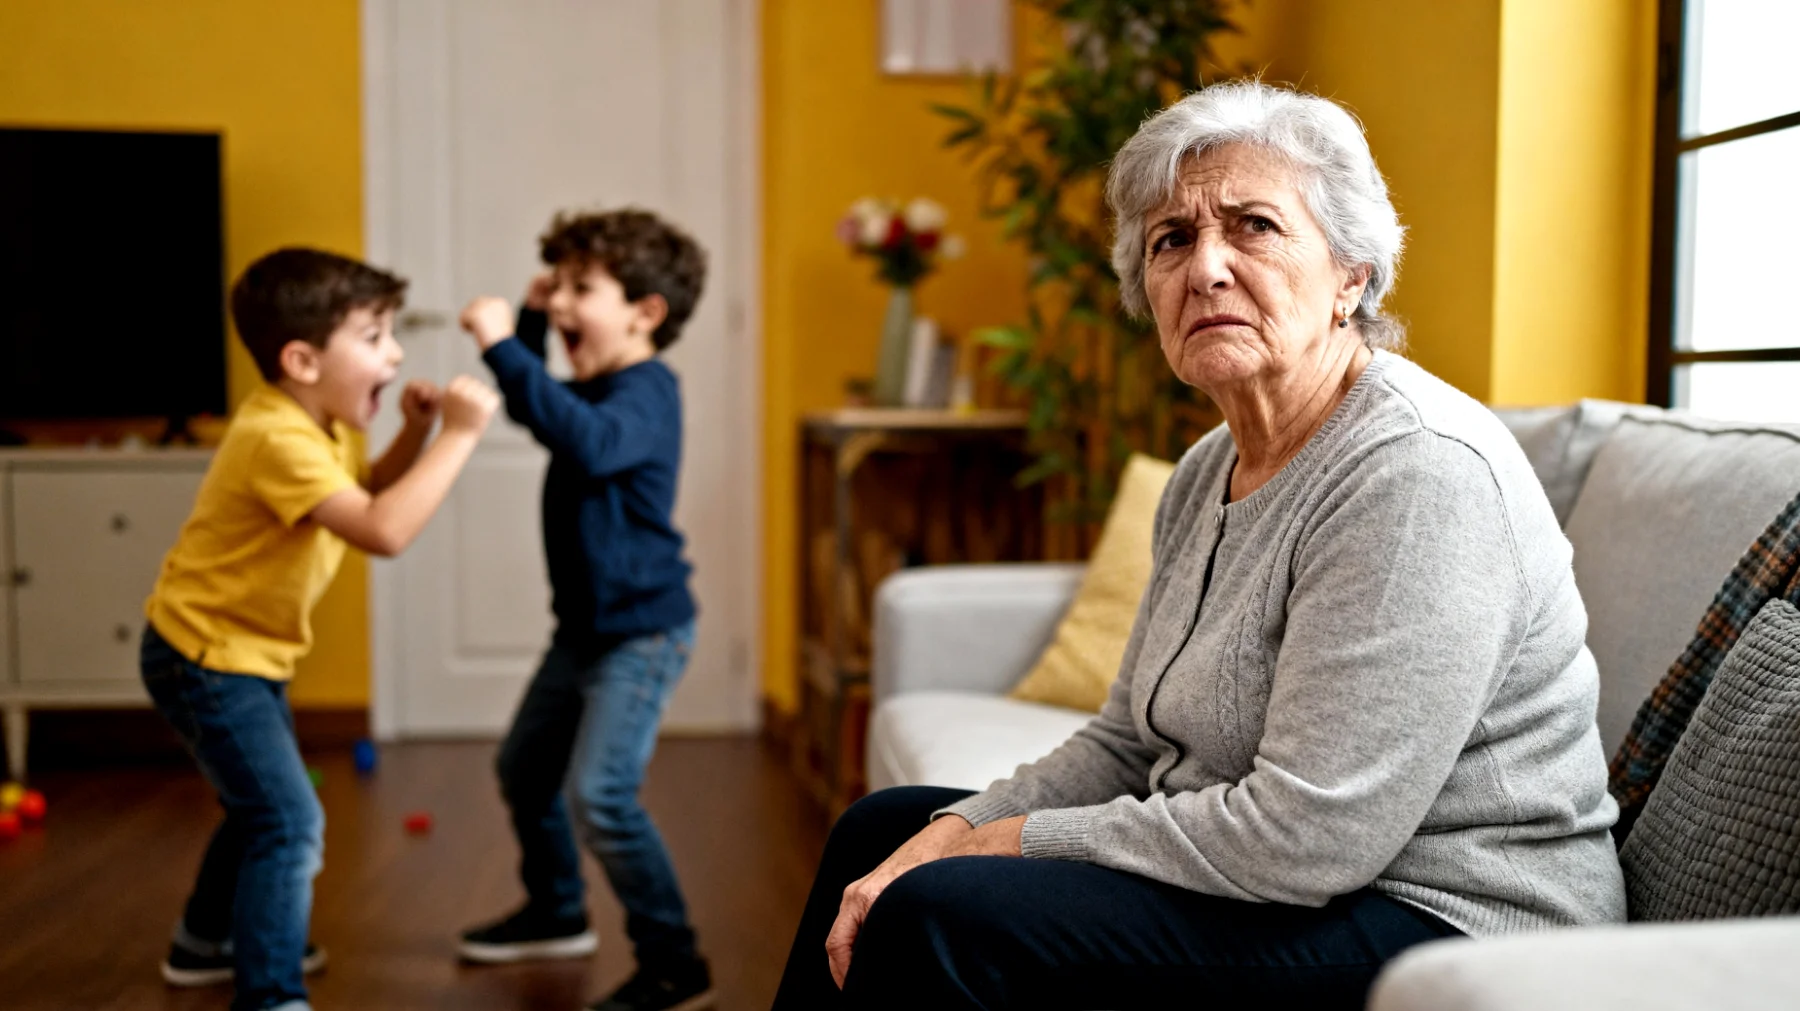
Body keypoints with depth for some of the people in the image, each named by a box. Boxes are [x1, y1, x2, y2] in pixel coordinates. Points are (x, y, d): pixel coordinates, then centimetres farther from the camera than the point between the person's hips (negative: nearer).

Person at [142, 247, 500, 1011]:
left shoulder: (316, 420, 1)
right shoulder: (277, 438, -30)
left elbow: (369, 495, 12)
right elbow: (385, 531, -41)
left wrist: (413, 435, -5)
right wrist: (459, 434, -36)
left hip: (245, 653, 11)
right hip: (204, 658, -10)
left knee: (263, 805, 26)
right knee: (291, 824, -15)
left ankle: (206, 943, 45)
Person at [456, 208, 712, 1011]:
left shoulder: (646, 391, -20)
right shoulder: (599, 390, 9)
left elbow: (585, 443, -42)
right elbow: (532, 410, 29)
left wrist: (503, 347, -42)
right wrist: (529, 321, 13)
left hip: (642, 629, -10)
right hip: (586, 624, 10)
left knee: (600, 795, -18)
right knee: (524, 767, 22)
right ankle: (555, 914, 42)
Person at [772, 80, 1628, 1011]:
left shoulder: (1418, 475, -22)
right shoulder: (1210, 471, 8)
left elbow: (1303, 838, -28)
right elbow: (1126, 742, 12)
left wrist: (1008, 844, -17)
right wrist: (946, 838, -4)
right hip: (1253, 877, 9)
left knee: (937, 923, -23)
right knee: (884, 827, 14)